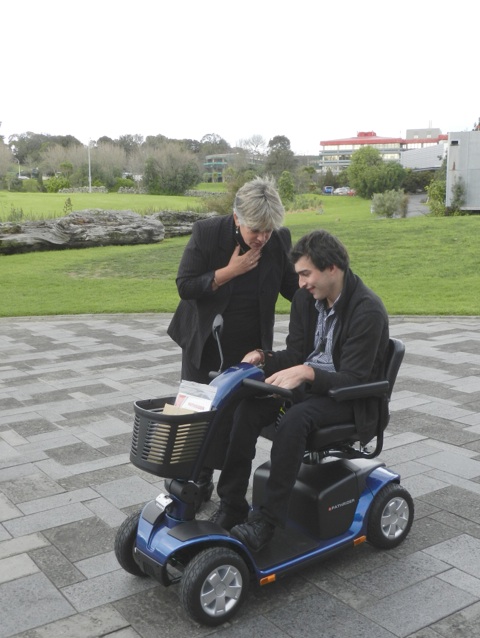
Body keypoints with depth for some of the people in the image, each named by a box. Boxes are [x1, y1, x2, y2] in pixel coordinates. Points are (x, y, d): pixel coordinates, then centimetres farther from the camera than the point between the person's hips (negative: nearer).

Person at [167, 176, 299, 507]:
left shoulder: (280, 239, -12)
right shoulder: (207, 232, -18)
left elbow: (291, 285, 0)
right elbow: (185, 287, -18)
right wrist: (230, 271, -27)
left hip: (250, 346, 1)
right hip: (204, 342, 0)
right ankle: (198, 484, 28)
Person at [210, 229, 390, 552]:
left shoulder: (368, 310, -20)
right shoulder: (306, 298, 1)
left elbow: (353, 379, -23)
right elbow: (295, 353, 7)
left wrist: (307, 372, -38)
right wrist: (263, 357, -13)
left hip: (348, 399, -6)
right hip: (306, 383, 7)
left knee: (294, 420, -36)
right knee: (246, 408, -20)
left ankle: (266, 521, -25)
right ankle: (231, 508, -15)